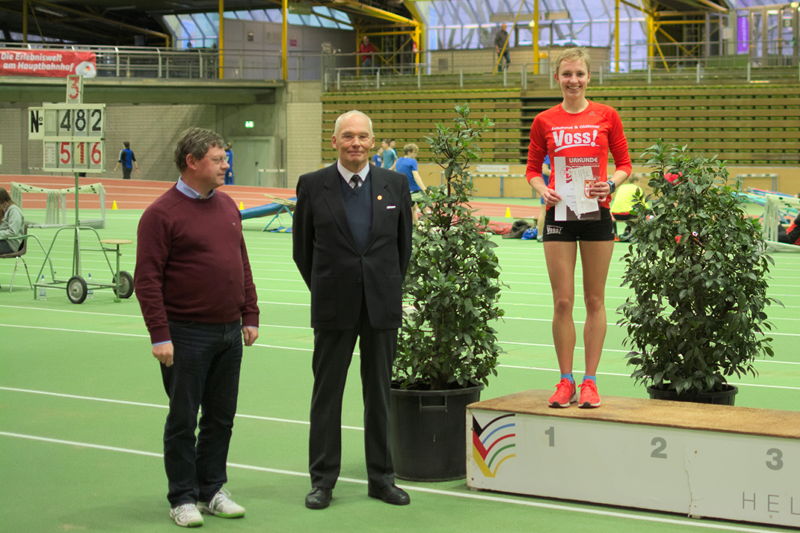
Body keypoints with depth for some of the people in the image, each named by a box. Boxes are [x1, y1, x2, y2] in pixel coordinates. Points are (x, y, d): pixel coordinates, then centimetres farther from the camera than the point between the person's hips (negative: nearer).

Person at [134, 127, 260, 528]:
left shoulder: (227, 206, 11)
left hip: (229, 331, 6)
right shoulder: (162, 213, -11)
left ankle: (212, 490, 23)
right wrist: (160, 335, -18)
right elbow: (147, 279, -13)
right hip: (187, 334, -6)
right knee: (183, 420, 3)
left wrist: (250, 315, 12)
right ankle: (183, 498, 13)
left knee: (221, 417, 12)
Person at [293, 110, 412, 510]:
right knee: (327, 393, 4)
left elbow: (403, 244, 12)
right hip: (334, 308, -1)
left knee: (379, 391, 8)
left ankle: (381, 477, 17)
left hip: (383, 306, 2)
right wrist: (325, 290, 9)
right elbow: (302, 248, 6)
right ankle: (323, 479, 12)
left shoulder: (395, 184, 3)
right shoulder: (312, 186, -2)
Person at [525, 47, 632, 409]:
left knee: (595, 300, 4)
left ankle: (590, 381, 10)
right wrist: (542, 189, -10)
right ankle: (565, 381, 9)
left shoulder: (607, 116, 3)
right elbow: (532, 168, 10)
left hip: (596, 214, 0)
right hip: (559, 215, 0)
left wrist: (611, 184, -12)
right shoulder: (545, 122, 5)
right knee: (562, 301, 0)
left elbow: (624, 163, 7)